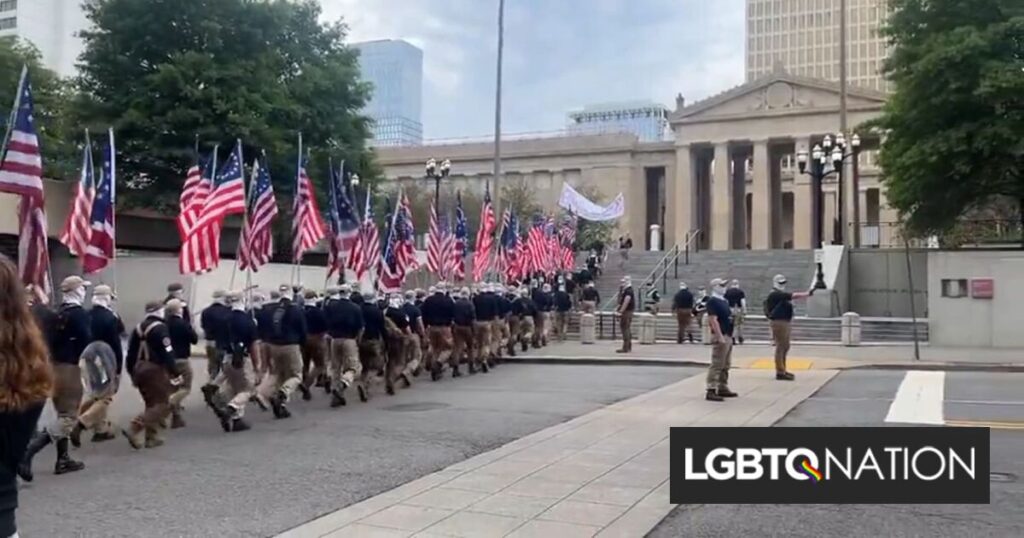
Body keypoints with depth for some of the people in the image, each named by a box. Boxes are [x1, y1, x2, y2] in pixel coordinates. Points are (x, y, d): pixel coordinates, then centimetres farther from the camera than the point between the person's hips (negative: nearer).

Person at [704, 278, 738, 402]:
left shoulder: (724, 301, 17)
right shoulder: (712, 301, -13)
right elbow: (713, 320, -20)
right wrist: (720, 337, -25)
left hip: (728, 336, 10)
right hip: (720, 337, -10)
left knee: (726, 365, 15)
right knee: (717, 365, -11)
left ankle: (723, 388, 24)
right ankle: (710, 390, -11)